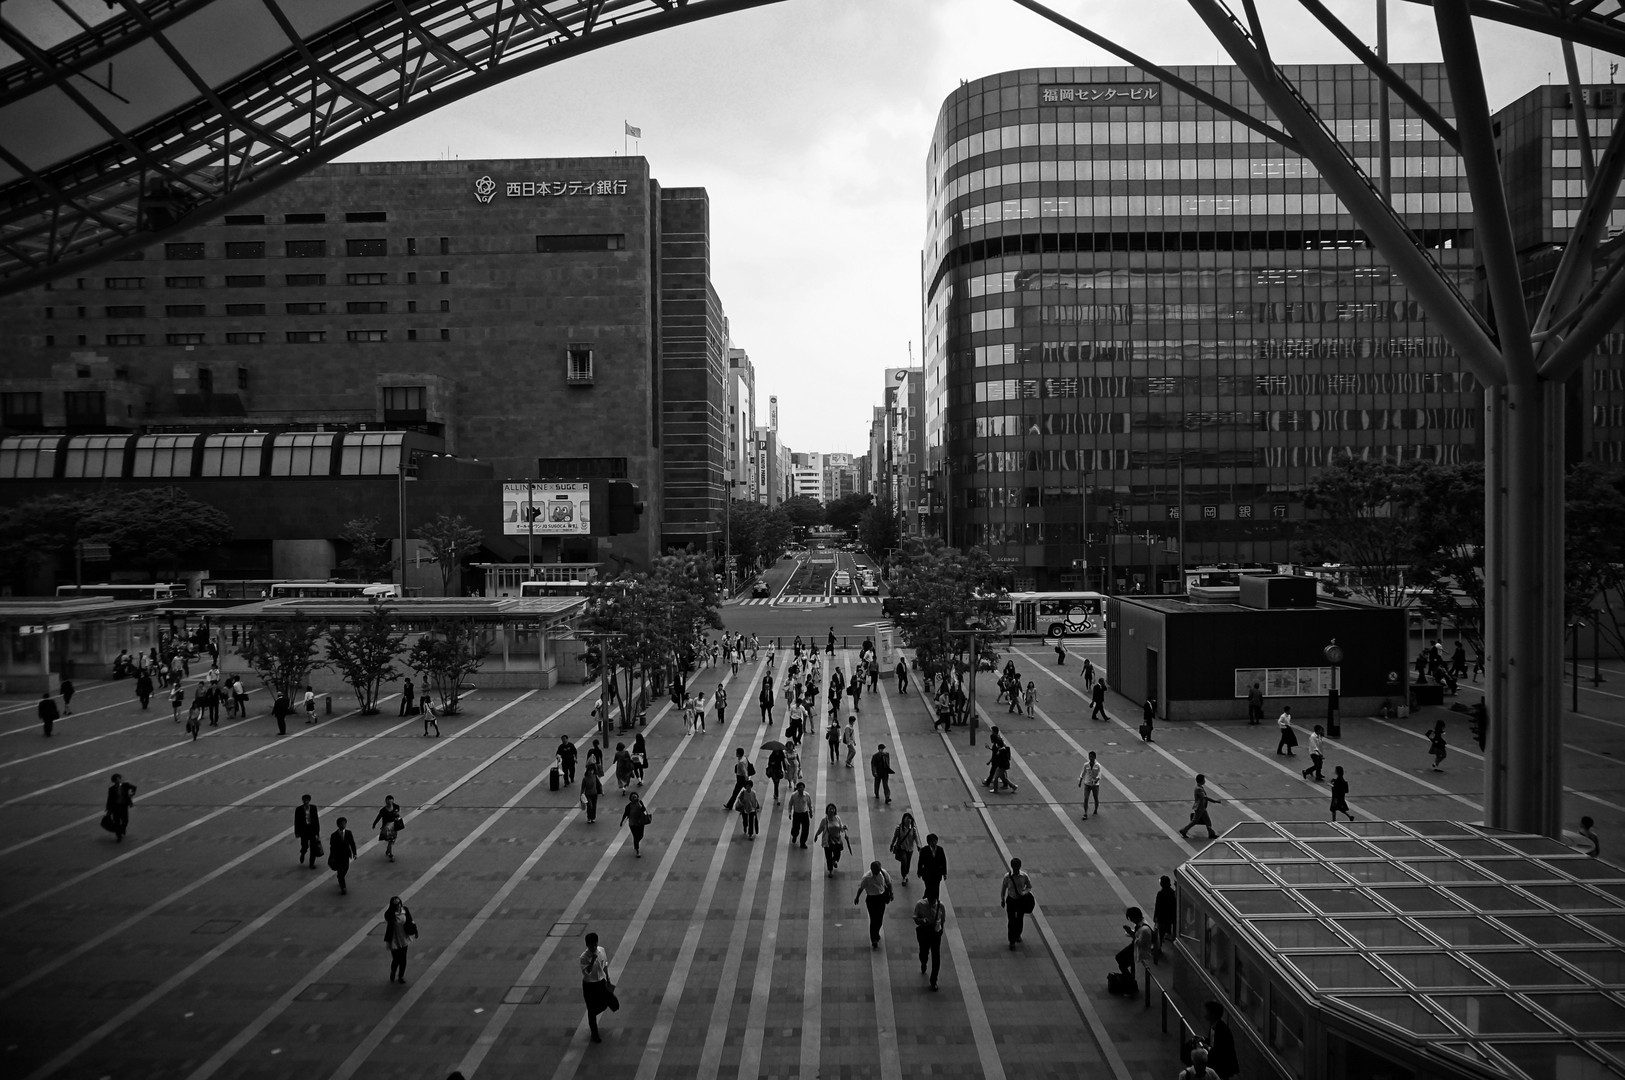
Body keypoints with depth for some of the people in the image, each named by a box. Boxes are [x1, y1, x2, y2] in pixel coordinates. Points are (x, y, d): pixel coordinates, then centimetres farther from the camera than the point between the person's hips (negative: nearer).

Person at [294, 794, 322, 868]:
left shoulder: (313, 808, -1)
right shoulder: (299, 809, -6)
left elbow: (316, 819, 4)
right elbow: (296, 821, -2)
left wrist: (317, 830, 4)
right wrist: (297, 832, -3)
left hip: (312, 829, 2)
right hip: (303, 830, -1)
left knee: (313, 847, 2)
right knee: (304, 846, 1)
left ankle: (312, 863, 15)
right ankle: (302, 855, 38)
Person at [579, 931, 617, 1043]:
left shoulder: (602, 950, -7)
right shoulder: (584, 957, -23)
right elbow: (586, 971, -35)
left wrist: (608, 980, 12)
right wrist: (593, 960, -45)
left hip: (601, 982, 5)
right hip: (589, 985, -5)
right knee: (592, 1010, 6)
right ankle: (594, 1034, 24)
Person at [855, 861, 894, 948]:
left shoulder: (883, 872, -15)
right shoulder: (866, 877, -24)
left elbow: (888, 883, 2)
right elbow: (861, 888, -9)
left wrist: (890, 893, 10)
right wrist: (857, 897, 1)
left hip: (882, 897, 4)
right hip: (871, 899, -4)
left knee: (880, 918, 16)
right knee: (873, 919, -1)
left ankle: (876, 933, 43)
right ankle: (873, 940, 11)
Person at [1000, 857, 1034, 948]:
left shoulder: (1024, 876, -15)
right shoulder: (1007, 877, -16)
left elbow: (1029, 886, 1)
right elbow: (1003, 888, -1)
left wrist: (1024, 892, -19)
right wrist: (1002, 899, 7)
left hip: (1022, 900, 1)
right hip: (1011, 900, -1)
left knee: (1020, 919, 17)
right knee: (1011, 921, -2)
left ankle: (1018, 935, 45)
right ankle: (1012, 941, 10)